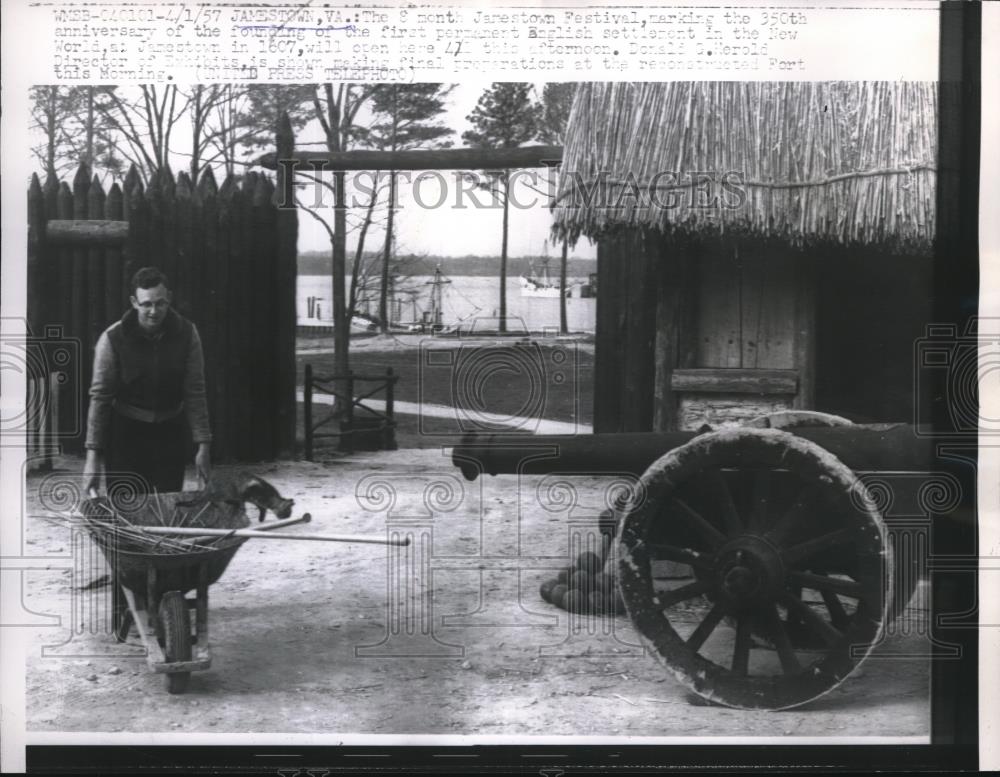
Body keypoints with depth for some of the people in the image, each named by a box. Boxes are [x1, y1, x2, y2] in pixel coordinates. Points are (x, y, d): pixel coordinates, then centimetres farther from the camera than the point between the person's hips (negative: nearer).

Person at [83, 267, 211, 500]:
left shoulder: (186, 334, -7)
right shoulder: (112, 338, -13)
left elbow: (195, 393, -4)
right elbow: (99, 397, -10)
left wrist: (203, 445, -7)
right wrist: (93, 455, -13)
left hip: (171, 434, 2)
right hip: (126, 434, -2)